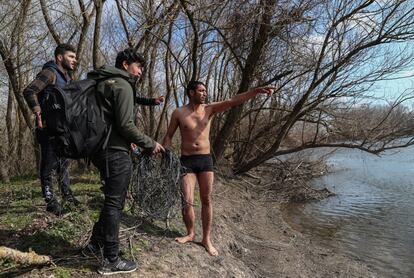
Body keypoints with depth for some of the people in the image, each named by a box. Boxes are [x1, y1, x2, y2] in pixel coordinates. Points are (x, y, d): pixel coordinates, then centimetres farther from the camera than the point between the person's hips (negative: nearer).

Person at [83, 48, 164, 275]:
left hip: (103, 149, 10)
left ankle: (95, 244, 32)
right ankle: (111, 261, 12)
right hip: (116, 153, -10)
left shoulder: (103, 83, 19)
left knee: (112, 201, 21)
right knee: (114, 203, -1)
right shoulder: (123, 85, -12)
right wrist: (150, 144, -10)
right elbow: (125, 125, -20)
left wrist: (128, 141, 22)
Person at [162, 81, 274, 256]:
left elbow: (233, 101, -9)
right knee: (187, 202, -2)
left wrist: (256, 91, -19)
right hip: (186, 161, -2)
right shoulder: (178, 113, -1)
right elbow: (168, 137, 6)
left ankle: (207, 239, 19)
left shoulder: (209, 109, 2)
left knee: (206, 200, 5)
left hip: (206, 160, 2)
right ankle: (190, 233, 23)